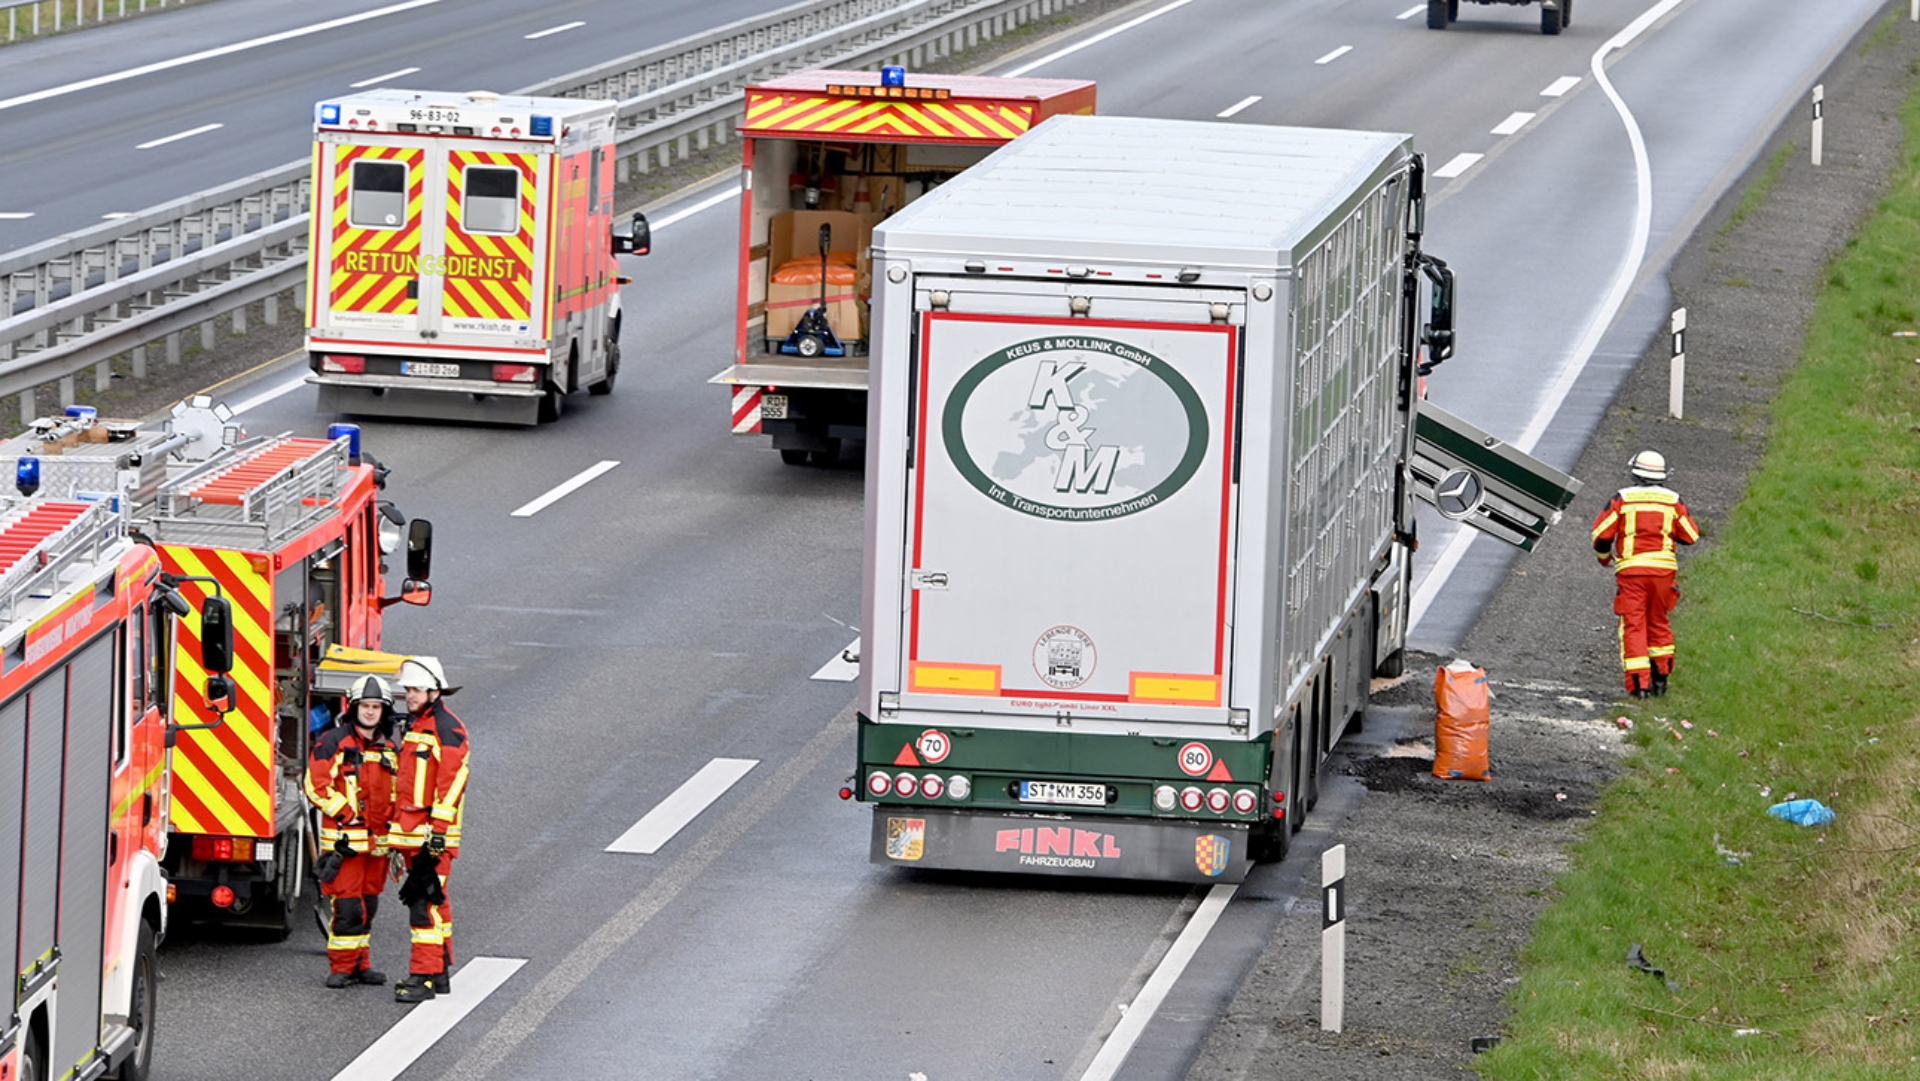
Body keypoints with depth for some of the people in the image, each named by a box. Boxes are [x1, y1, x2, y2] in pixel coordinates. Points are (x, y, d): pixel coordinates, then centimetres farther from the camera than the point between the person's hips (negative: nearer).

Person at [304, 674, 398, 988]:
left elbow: (395, 793, 25)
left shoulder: (388, 749, 14)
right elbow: (316, 785, -10)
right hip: (344, 839, -6)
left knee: (368, 904, 10)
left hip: (377, 840, 6)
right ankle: (341, 966, -3)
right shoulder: (332, 742, -4)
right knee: (346, 905, -9)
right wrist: (346, 812, -16)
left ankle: (361, 964, 18)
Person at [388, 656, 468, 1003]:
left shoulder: (447, 729, -11)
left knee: (426, 902, -12)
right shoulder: (414, 726, 19)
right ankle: (441, 971, 20)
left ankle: (424, 976, -13)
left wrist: (439, 830, -22)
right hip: (412, 832, 10)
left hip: (431, 833, -10)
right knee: (428, 900, 14)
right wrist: (397, 829, 24)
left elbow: (452, 780, -17)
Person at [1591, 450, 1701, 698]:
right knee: (1658, 622, 19)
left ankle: (1639, 683, -8)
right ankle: (1661, 676, 21)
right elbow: (1691, 535, 9)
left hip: (1631, 568, -2)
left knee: (1633, 625, 0)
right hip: (1664, 567, 3)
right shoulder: (1673, 500, 5)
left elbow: (1602, 533, -2)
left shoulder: (1623, 498, -1)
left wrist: (1603, 555, 19)